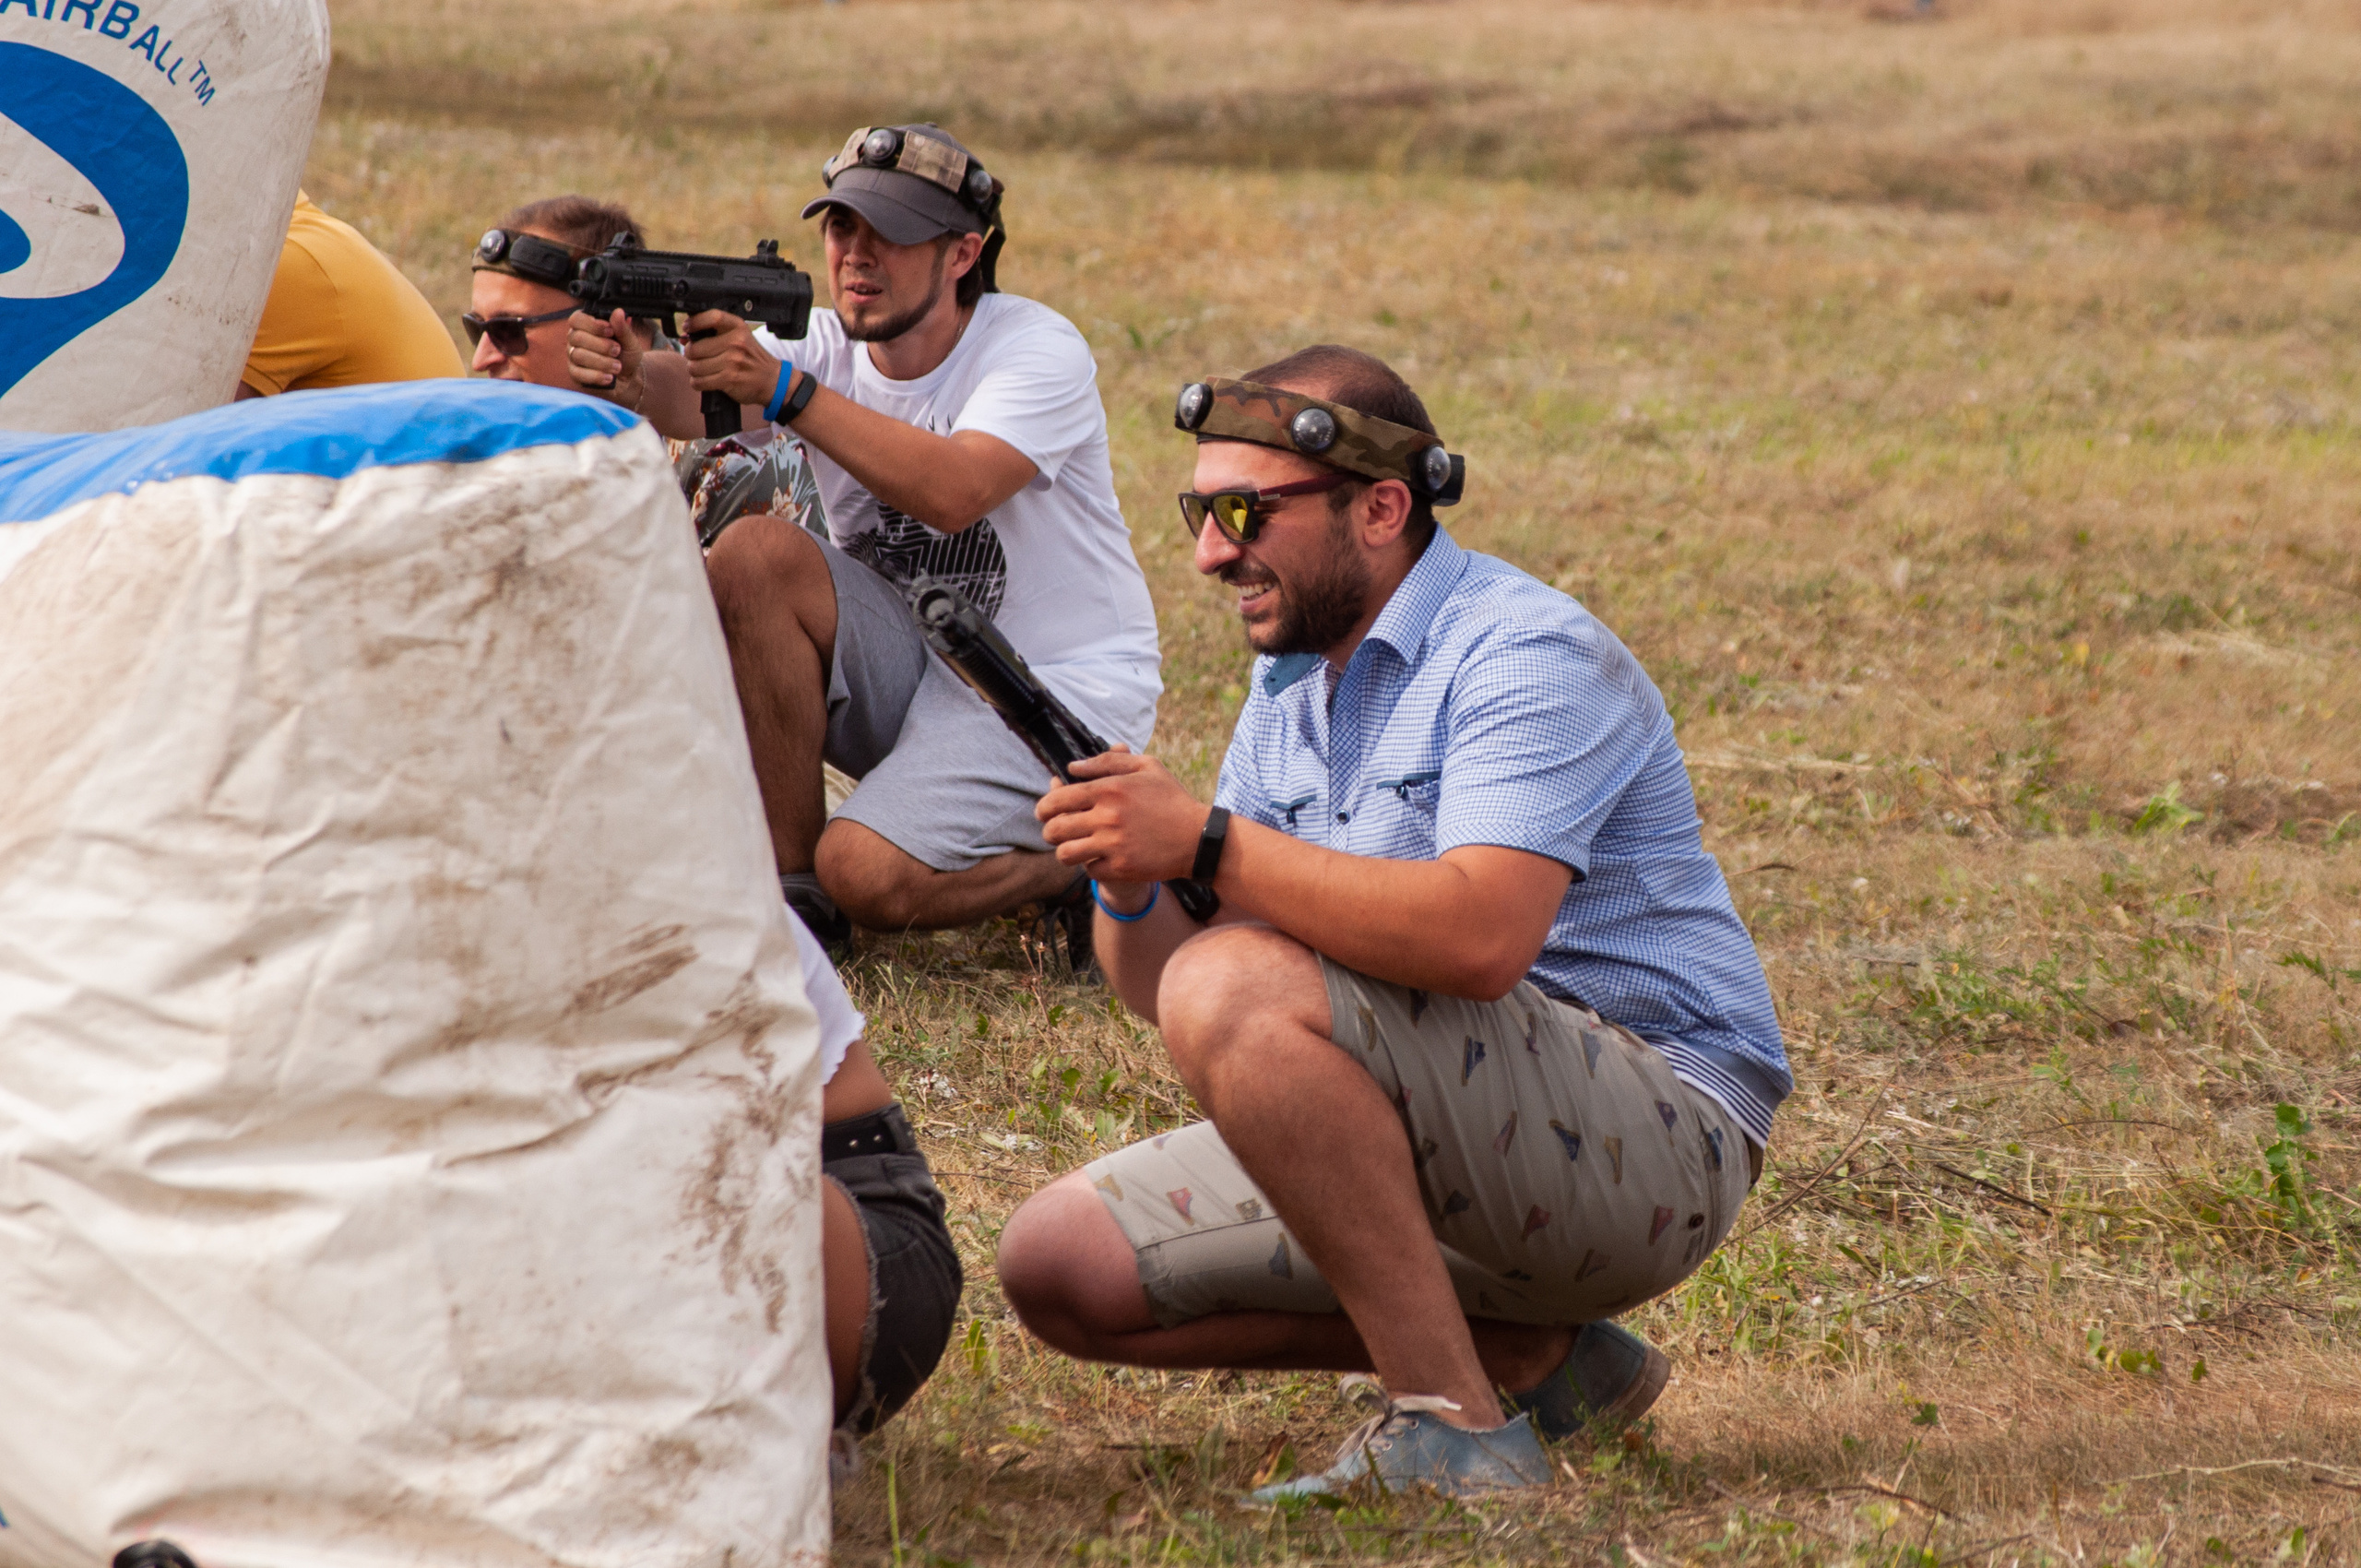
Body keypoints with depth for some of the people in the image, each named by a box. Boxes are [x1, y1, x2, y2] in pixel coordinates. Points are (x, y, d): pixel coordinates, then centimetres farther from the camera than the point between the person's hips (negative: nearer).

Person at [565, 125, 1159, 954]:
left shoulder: (1038, 351, -16)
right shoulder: (824, 344, -2)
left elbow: (953, 492, -34)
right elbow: (689, 394, -22)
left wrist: (786, 392, -40)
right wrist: (629, 378, -46)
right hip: (906, 662, 6)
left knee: (868, 873, -26)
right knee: (753, 555, -21)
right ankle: (792, 886, -11)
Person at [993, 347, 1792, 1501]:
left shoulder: (1527, 657, -14)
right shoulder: (1292, 684, 13)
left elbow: (1480, 938, -33)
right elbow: (1162, 988, 8)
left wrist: (1207, 843, -30)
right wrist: (1127, 883, -15)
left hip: (1649, 1139, -9)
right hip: (1428, 1147, 9)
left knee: (1237, 991, -28)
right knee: (1064, 1264, 1)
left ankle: (1455, 1428, -23)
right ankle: (1530, 1350, 2)